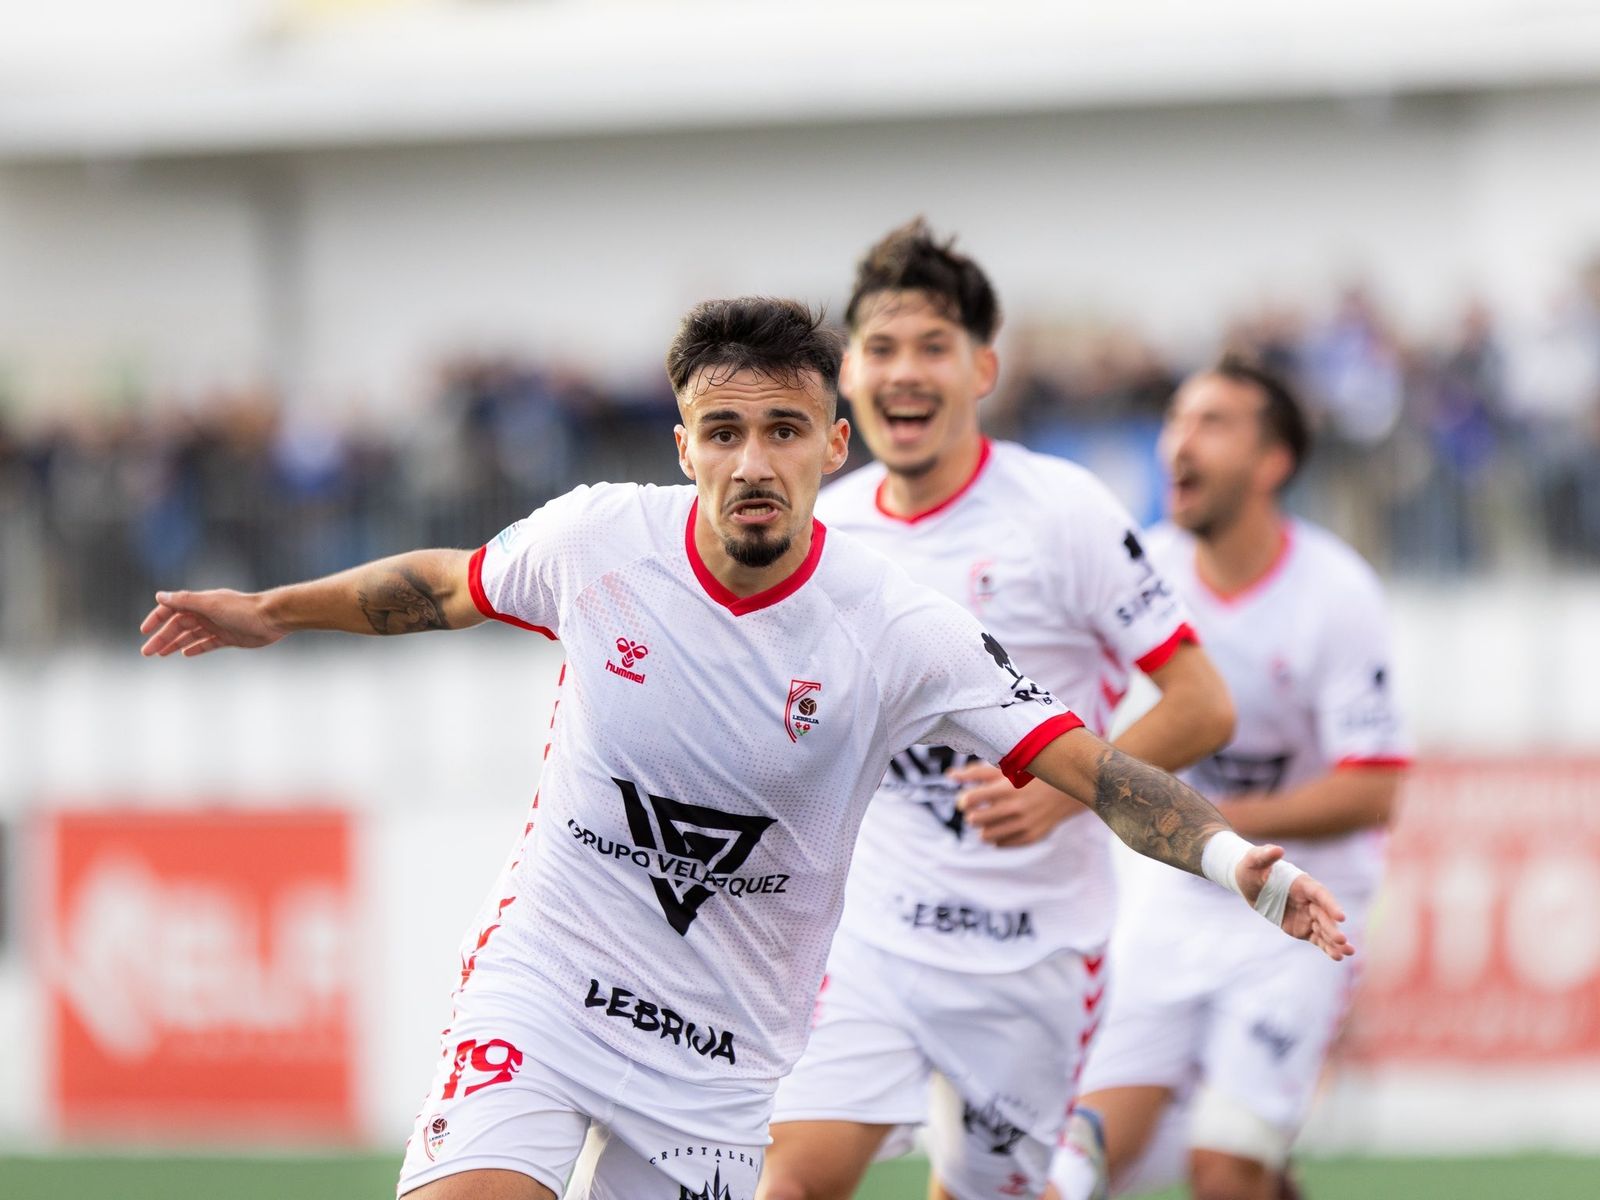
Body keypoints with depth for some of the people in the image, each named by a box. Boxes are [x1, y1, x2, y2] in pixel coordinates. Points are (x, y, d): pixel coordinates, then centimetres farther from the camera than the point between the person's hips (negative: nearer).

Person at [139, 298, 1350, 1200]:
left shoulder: (898, 629, -15)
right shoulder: (597, 539, -9)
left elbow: (1089, 765, -19)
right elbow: (446, 585, 13)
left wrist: (1235, 859, -34)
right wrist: (271, 610, 24)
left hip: (730, 1046, 0)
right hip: (546, 977, 0)